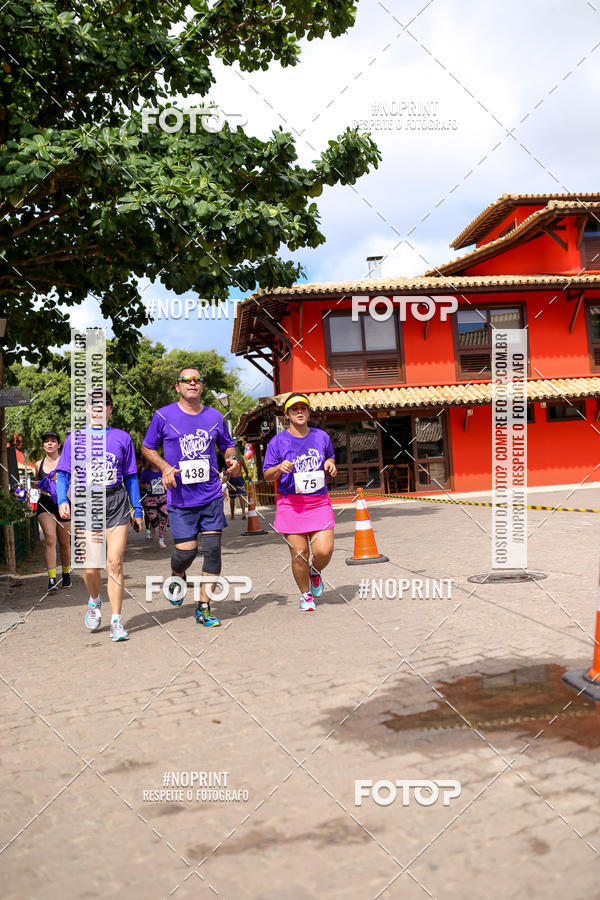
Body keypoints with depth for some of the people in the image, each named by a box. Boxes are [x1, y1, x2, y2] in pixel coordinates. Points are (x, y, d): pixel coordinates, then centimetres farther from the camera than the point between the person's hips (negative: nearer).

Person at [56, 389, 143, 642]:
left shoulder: (122, 437, 8)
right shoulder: (75, 438, 8)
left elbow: (131, 476, 12)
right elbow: (63, 473, 6)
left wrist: (137, 509, 10)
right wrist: (62, 500, -11)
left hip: (117, 502, 0)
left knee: (115, 563, -6)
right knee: (90, 567, 1)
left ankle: (116, 621, 4)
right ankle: (95, 602, 33)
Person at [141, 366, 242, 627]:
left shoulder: (215, 417, 7)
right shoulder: (164, 415, 0)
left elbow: (227, 445, 20)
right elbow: (147, 448, 8)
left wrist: (232, 459, -3)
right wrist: (165, 467, -10)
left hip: (211, 495, 2)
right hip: (180, 497, -2)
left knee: (213, 550, -1)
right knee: (186, 551, -5)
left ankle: (204, 606, 12)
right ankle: (177, 576, 33)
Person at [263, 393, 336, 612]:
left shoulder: (321, 437, 9)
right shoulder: (278, 441, 0)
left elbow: (330, 458, 26)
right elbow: (267, 475, 2)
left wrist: (330, 464, 3)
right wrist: (280, 468, -19)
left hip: (319, 502, 2)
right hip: (291, 504, -2)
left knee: (324, 551, -9)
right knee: (299, 553, -2)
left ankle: (315, 572, 28)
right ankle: (306, 595, 22)